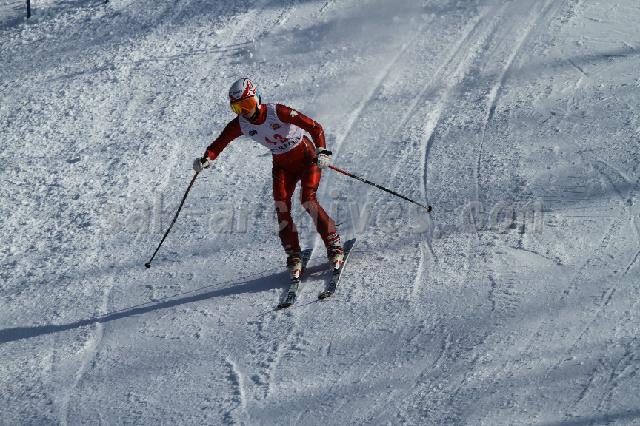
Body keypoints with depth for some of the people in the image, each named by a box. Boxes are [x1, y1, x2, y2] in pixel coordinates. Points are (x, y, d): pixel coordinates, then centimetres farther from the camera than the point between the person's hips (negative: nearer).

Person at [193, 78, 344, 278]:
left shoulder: (277, 112, -27)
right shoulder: (240, 124, -13)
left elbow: (315, 128, -26)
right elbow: (220, 143, -6)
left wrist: (322, 151, -40)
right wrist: (206, 159, -26)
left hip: (306, 156, -5)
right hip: (282, 165, 5)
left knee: (308, 201, -20)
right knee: (281, 206, -13)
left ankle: (334, 245, -9)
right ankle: (293, 256, -4)